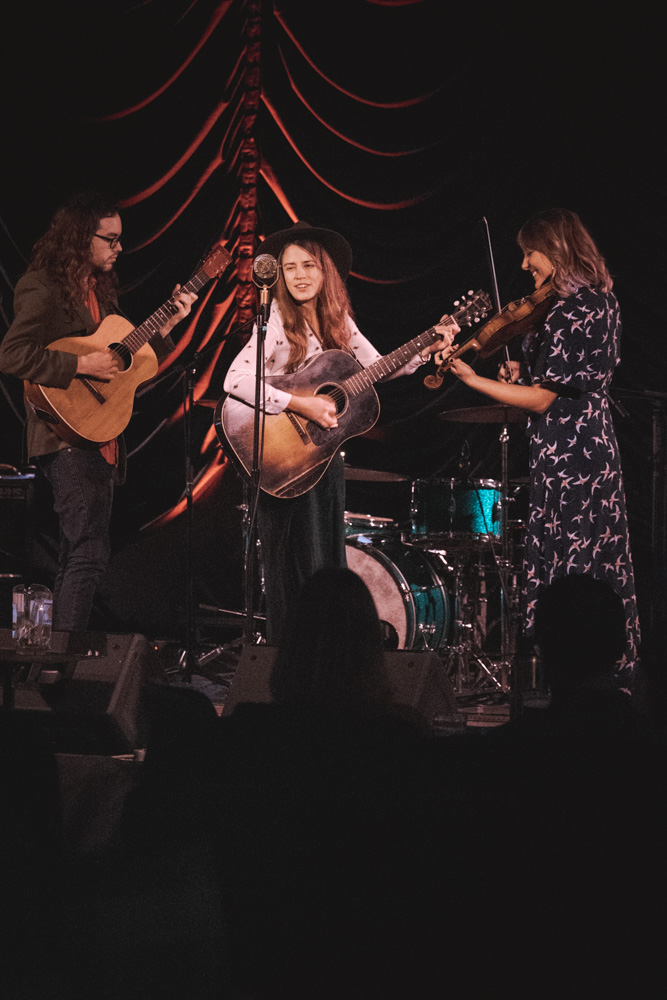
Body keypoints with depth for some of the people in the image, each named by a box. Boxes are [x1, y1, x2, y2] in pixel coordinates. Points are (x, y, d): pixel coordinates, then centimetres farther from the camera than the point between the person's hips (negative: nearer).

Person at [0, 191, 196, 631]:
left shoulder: (100, 288, 18)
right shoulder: (44, 288, -10)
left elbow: (125, 357, 23)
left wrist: (165, 326, 11)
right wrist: (83, 365, -22)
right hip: (68, 436, -9)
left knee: (78, 557, 12)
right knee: (89, 553, -15)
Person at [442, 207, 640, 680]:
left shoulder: (570, 313, -19)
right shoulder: (603, 300, 10)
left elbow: (542, 400, -18)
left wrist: (472, 378, -15)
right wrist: (529, 371, 9)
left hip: (566, 459, -10)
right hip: (599, 447, 10)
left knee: (562, 575, -5)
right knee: (602, 570, 13)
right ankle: (614, 673, 19)